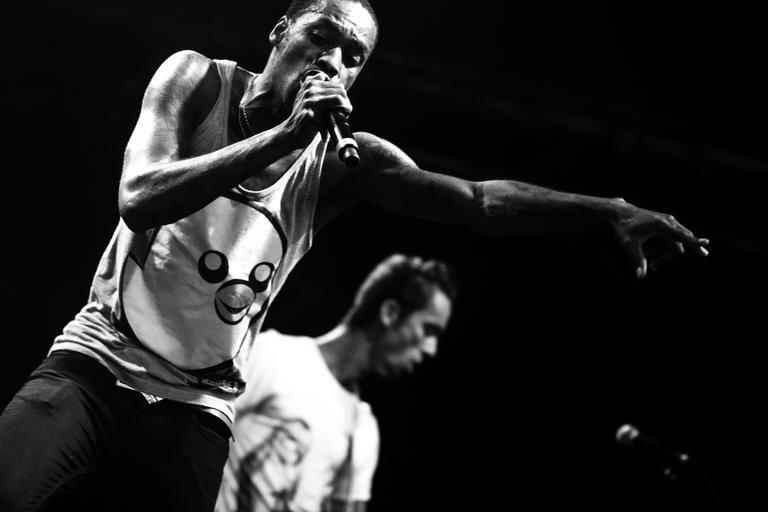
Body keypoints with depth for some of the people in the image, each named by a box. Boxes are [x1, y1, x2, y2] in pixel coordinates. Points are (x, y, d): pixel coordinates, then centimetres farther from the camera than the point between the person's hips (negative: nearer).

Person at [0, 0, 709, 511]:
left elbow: (479, 201, -5)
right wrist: (285, 133, -24)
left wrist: (609, 211, -19)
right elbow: (141, 199, -19)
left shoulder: (344, 163, 1)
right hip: (97, 362, -2)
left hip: (196, 411, 2)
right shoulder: (198, 80, -3)